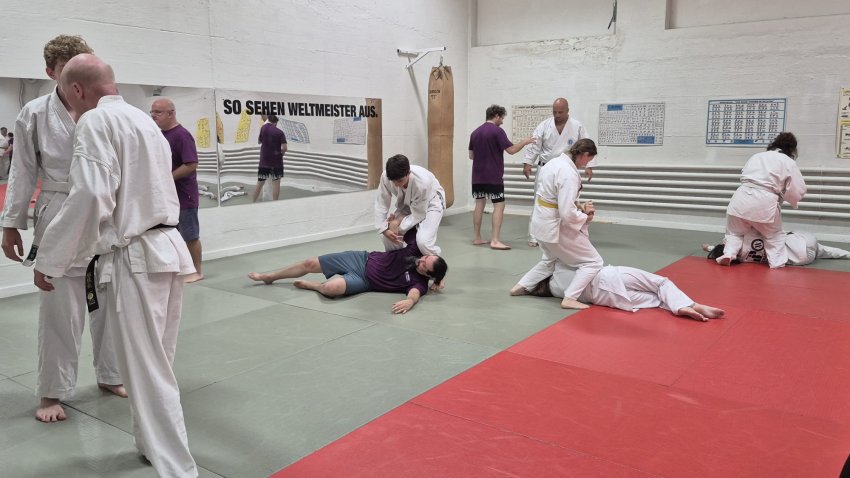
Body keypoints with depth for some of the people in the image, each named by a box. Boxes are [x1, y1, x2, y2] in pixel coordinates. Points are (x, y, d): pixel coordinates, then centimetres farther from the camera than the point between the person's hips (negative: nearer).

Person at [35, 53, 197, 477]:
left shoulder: (96, 122, -10)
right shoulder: (144, 120, 18)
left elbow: (90, 197, -20)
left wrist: (50, 261, -12)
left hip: (134, 260, -9)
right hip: (168, 250, 9)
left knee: (147, 371, -3)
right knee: (154, 362, 20)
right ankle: (154, 444, 36)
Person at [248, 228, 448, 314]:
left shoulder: (419, 282, -20)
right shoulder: (416, 250, -9)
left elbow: (415, 294, -44)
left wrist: (410, 301, -65)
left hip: (364, 281, -4)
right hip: (363, 259, 4)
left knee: (332, 288, -34)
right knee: (310, 263, 4)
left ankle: (313, 286, 6)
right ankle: (268, 277, 29)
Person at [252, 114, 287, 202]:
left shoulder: (263, 128, -4)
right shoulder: (280, 132, -9)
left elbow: (259, 142, 9)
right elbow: (284, 148, -16)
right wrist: (281, 153, 5)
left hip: (264, 160, 2)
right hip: (276, 161, -2)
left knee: (260, 183, 10)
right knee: (276, 182, 4)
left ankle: (254, 203, 17)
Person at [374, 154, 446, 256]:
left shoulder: (422, 182, -40)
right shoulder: (386, 177, -30)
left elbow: (418, 215, -27)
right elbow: (381, 203, -18)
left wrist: (399, 225, -28)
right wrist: (384, 229, -27)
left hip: (430, 203, -5)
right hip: (407, 204, 5)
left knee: (423, 242, -27)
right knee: (388, 235, -8)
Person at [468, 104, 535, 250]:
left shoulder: (475, 132, 10)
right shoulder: (497, 131, -10)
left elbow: (471, 155, 15)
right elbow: (511, 150, -12)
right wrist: (525, 142, 2)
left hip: (477, 176, 7)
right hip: (493, 176, -7)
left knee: (479, 204, 12)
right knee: (499, 205, -3)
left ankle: (477, 238, 15)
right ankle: (495, 240, -9)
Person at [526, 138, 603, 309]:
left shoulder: (555, 162, 3)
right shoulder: (569, 174, -26)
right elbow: (567, 214, -28)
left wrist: (579, 206, 6)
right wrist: (585, 217, -9)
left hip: (541, 222, 9)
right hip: (555, 226, -9)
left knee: (551, 258, 35)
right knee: (593, 262, 3)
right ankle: (569, 298, -3)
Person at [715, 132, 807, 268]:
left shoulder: (756, 156, 20)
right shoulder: (789, 162, 7)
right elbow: (798, 190, 5)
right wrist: (782, 194, 25)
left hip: (742, 198, 3)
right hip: (764, 203, -3)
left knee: (735, 231, 25)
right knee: (774, 235, 22)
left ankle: (728, 254, 7)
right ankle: (777, 262, 18)